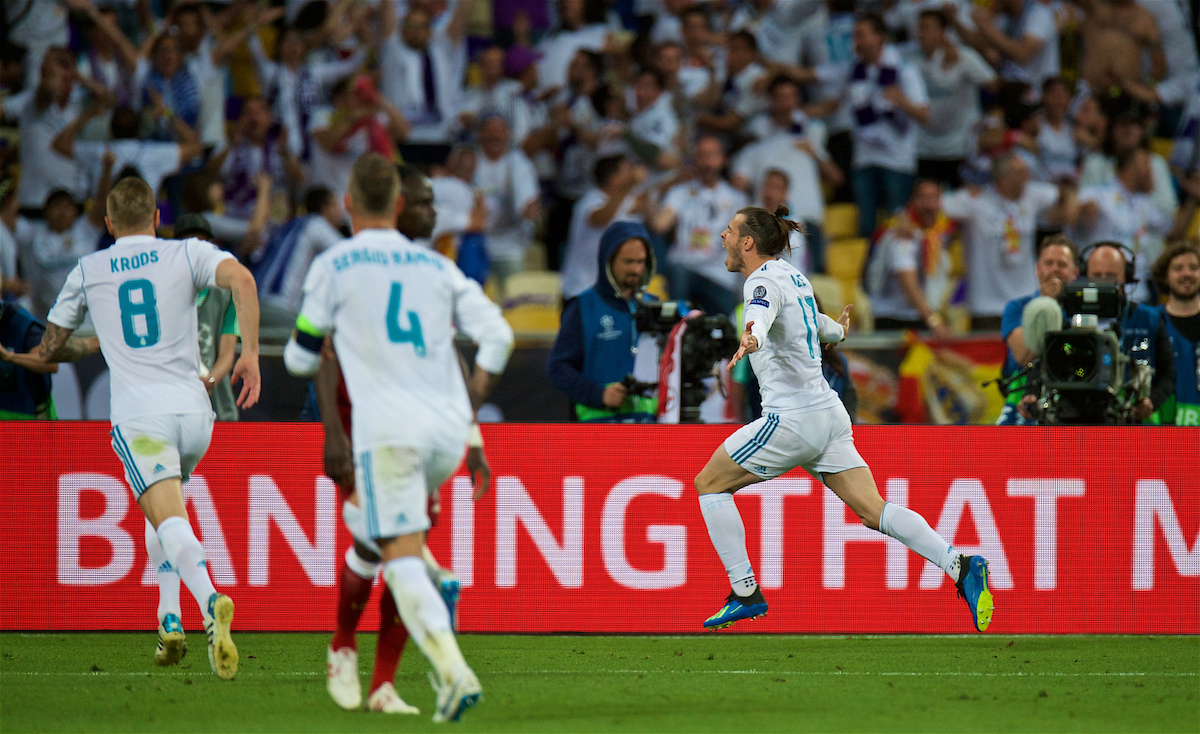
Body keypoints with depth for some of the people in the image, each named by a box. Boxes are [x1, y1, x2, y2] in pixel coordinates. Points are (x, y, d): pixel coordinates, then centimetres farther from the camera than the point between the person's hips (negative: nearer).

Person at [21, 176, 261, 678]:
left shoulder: (87, 272, 12)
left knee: (170, 520, -18)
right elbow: (242, 280, -13)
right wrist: (250, 352, -7)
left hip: (138, 415, -2)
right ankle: (169, 621, 17)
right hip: (193, 411, 2)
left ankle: (210, 603, -45)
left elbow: (50, 349, 22)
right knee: (163, 510, 27)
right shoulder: (187, 254, 8)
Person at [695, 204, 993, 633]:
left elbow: (762, 314, -35)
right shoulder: (791, 276, 17)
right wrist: (836, 331, 62)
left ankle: (745, 593, 3)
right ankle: (959, 567, -15)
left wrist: (750, 338, -57)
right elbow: (814, 323, 39)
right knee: (873, 512, 1)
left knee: (709, 483, 5)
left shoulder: (764, 280, -9)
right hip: (829, 416, 9)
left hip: (792, 417, -9)